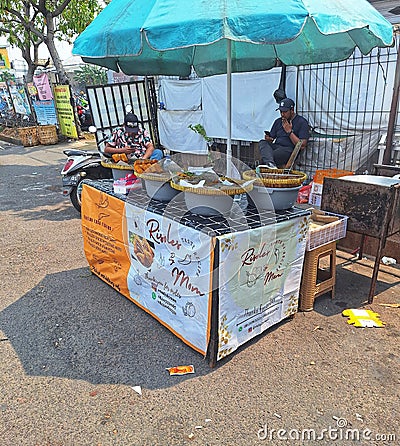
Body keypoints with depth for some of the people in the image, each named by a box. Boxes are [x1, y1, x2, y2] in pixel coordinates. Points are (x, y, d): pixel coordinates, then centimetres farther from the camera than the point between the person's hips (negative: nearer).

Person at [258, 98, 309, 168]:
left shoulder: (302, 122, 2)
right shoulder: (278, 121, 21)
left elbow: (302, 146, -6)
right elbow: (272, 138, 22)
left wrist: (289, 131, -9)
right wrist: (268, 138, -4)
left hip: (288, 150, -6)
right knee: (262, 142, -28)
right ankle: (270, 163, -48)